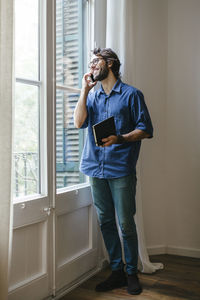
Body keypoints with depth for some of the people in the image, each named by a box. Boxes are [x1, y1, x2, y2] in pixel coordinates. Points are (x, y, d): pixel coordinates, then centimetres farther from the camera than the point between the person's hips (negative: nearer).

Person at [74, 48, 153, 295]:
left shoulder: (131, 94, 3)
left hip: (121, 169, -5)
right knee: (105, 222, 10)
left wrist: (120, 139, -18)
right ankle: (116, 271, 23)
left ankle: (131, 273, 17)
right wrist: (85, 90, 1)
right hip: (96, 169, 5)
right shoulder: (92, 96, 17)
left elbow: (146, 130, -2)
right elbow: (79, 122, 1)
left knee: (126, 224, 0)